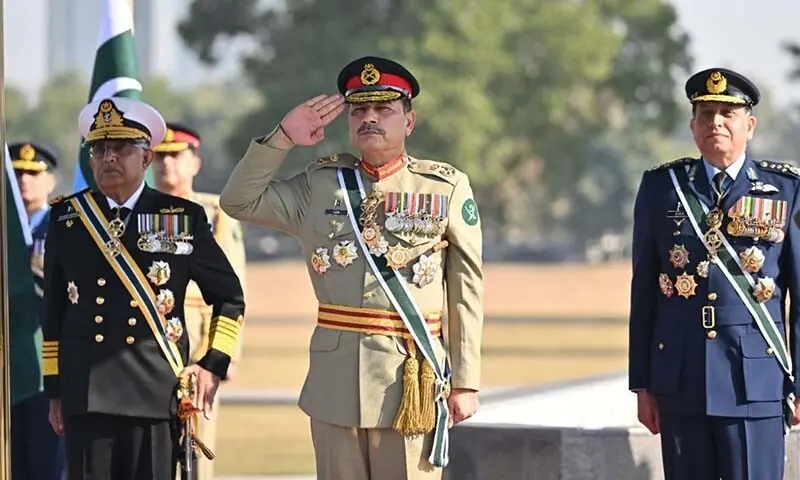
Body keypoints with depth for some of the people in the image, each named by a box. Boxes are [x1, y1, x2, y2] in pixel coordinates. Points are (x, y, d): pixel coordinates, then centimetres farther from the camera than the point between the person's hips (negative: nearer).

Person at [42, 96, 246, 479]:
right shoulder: (66, 218, 9)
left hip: (158, 395, -1)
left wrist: (214, 365, 5)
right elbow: (53, 311, 12)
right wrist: (55, 391, 10)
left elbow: (230, 297, 14)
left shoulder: (183, 218, 6)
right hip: (85, 398, 1)